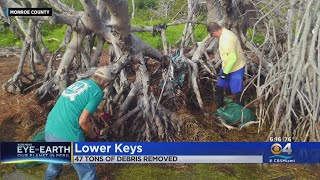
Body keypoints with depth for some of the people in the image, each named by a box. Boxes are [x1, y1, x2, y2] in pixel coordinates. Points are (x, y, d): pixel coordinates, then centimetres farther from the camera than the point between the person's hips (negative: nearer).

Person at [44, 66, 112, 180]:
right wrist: (93, 136, 8)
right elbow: (83, 121, -11)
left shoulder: (77, 83, 18)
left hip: (49, 131, 8)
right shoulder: (97, 92, -4)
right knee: (87, 170, 12)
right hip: (68, 137, -8)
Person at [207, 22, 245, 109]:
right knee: (219, 88, 17)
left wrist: (225, 72, -21)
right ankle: (219, 109, 33)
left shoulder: (227, 38, -29)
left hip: (235, 69, -10)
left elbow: (232, 58, -31)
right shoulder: (224, 34, 3)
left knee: (237, 92, 4)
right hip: (227, 67, 10)